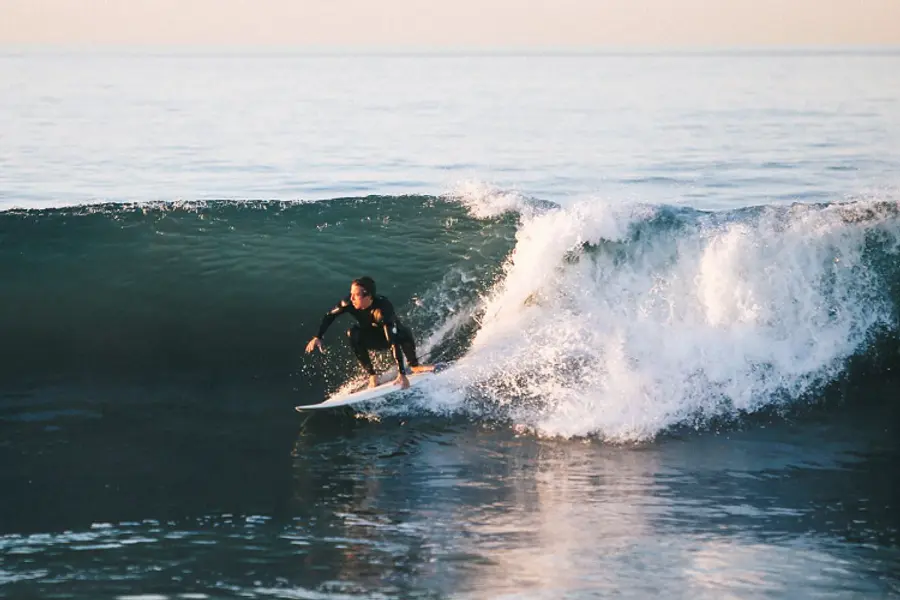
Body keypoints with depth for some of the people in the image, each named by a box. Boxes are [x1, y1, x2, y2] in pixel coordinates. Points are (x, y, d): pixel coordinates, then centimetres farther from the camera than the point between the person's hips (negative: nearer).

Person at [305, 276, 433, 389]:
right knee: (353, 333, -26)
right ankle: (372, 375, -17)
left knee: (403, 333, -36)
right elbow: (330, 316, -10)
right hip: (374, 339, 4)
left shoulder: (383, 309, -41)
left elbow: (394, 342, -46)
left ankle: (414, 365, -7)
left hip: (393, 335, -4)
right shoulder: (350, 303, -28)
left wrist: (401, 374, -50)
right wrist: (317, 337, -19)